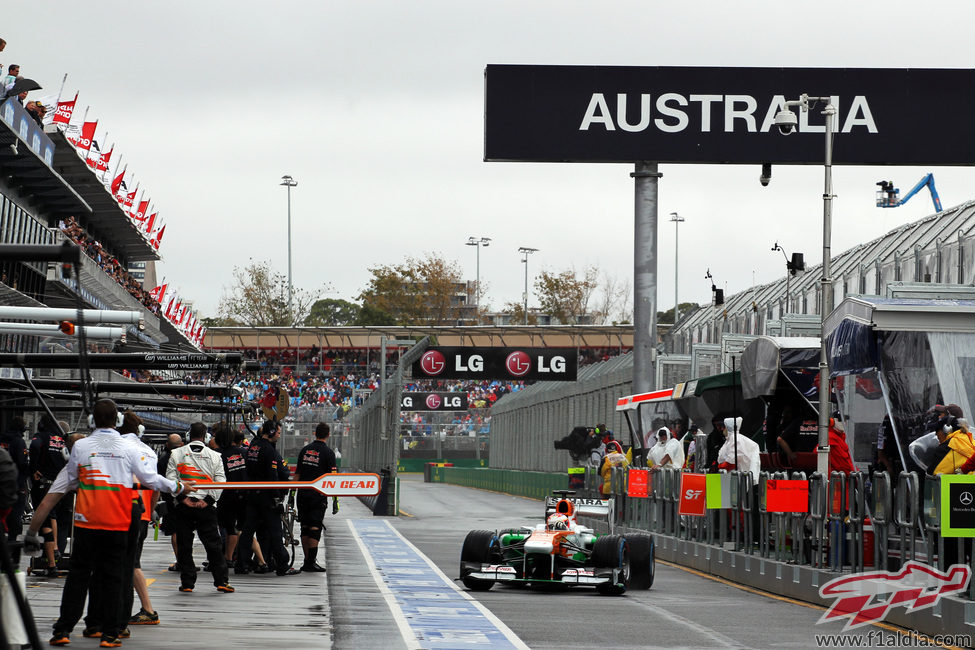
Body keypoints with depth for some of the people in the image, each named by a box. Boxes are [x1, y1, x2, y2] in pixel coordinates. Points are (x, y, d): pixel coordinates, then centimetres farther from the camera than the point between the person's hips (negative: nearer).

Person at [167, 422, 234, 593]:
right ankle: (221, 581, 2)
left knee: (184, 546, 6)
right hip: (206, 508, 0)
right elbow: (220, 481, -1)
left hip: (182, 507, 0)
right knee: (213, 545, 6)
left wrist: (182, 498, -6)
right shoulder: (214, 456, 5)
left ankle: (187, 582, 5)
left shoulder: (176, 454, 3)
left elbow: (170, 478, -5)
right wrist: (207, 500, -4)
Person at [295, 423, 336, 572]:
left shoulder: (305, 450, 8)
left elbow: (297, 474, 10)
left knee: (305, 528, 10)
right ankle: (311, 562, -8)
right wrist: (335, 498, -6)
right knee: (315, 528, -4)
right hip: (318, 495, -5)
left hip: (302, 494, 5)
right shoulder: (328, 452, -6)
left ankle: (307, 561, 13)